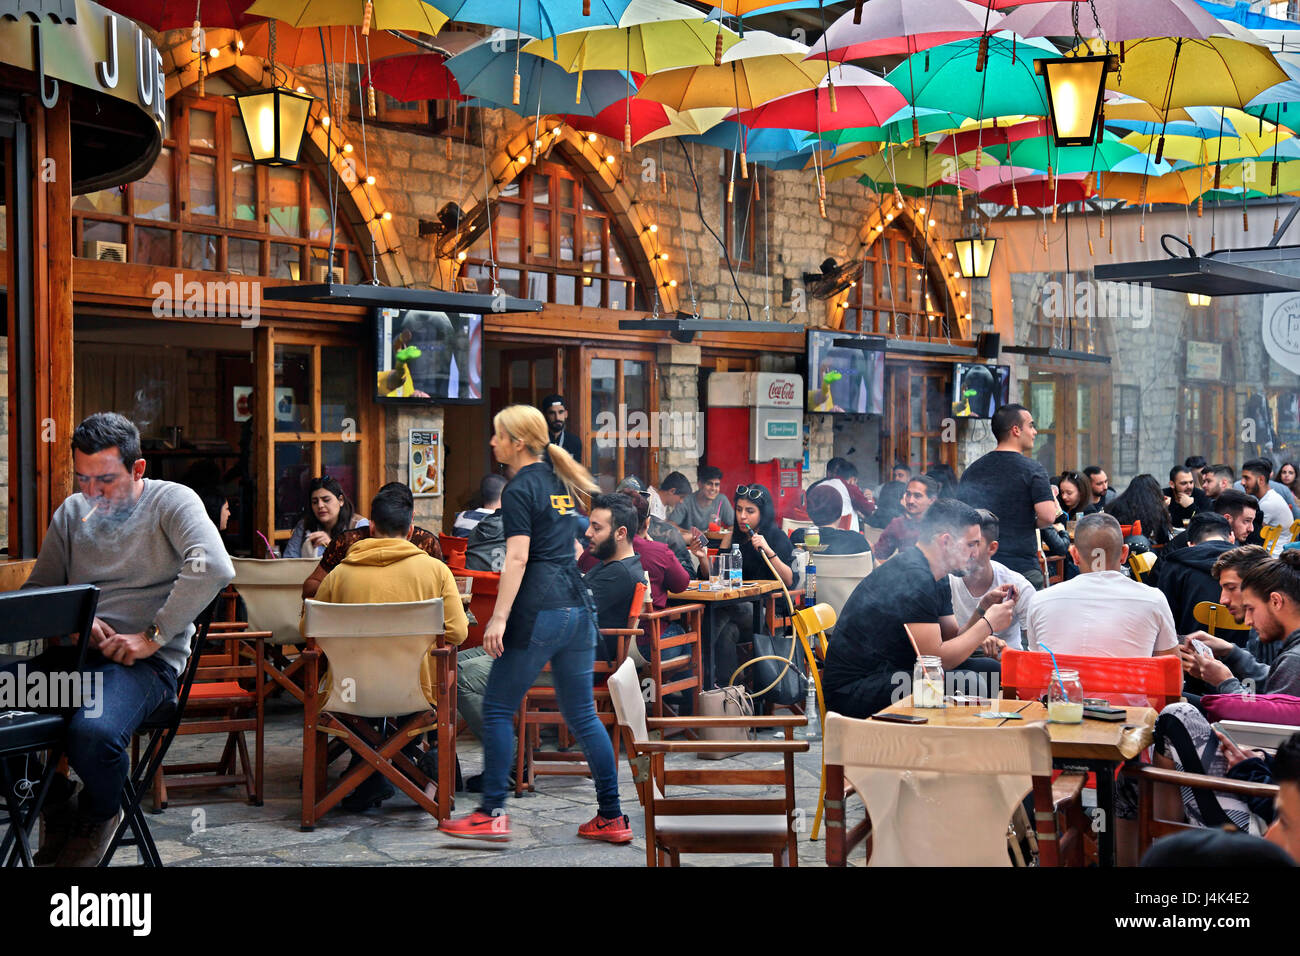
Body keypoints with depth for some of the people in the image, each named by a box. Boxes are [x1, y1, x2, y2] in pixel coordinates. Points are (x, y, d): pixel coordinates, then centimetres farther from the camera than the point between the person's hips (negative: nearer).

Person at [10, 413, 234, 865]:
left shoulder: (172, 502, -1)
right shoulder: (71, 512, 17)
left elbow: (214, 568, -19)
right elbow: (36, 591, 20)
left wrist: (152, 637, -19)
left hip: (145, 661, -6)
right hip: (71, 653, 6)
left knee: (93, 733, -36)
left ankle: (98, 816, 2)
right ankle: (54, 800, 6)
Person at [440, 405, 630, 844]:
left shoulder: (519, 490, -7)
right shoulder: (560, 481, 17)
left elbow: (517, 558, -15)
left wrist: (499, 618, -17)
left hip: (539, 611, -8)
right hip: (578, 607, 8)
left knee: (497, 709, 2)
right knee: (582, 714, 10)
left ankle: (492, 814, 3)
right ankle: (612, 818, 10)